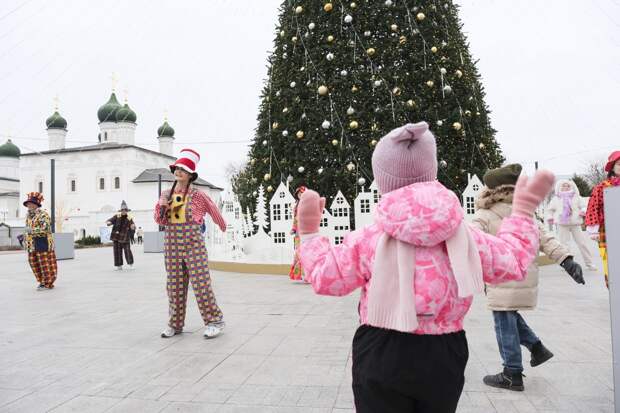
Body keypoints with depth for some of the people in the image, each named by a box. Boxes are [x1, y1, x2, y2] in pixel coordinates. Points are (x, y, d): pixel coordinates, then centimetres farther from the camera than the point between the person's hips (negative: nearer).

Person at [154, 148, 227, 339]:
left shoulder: (197, 195, -6)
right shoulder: (166, 194, 7)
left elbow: (213, 209, 11)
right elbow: (160, 221, 8)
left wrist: (222, 226, 26)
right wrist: (161, 206, -11)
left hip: (193, 244, -4)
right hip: (172, 245, 4)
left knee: (201, 284, -4)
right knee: (174, 286, 11)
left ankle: (214, 320, 9)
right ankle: (175, 323, 24)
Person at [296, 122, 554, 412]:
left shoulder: (367, 239, -14)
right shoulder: (463, 236, -7)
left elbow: (324, 278, -5)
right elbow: (513, 262, 8)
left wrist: (309, 230, 7)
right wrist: (523, 209, 20)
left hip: (381, 357, -2)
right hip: (442, 357, 3)